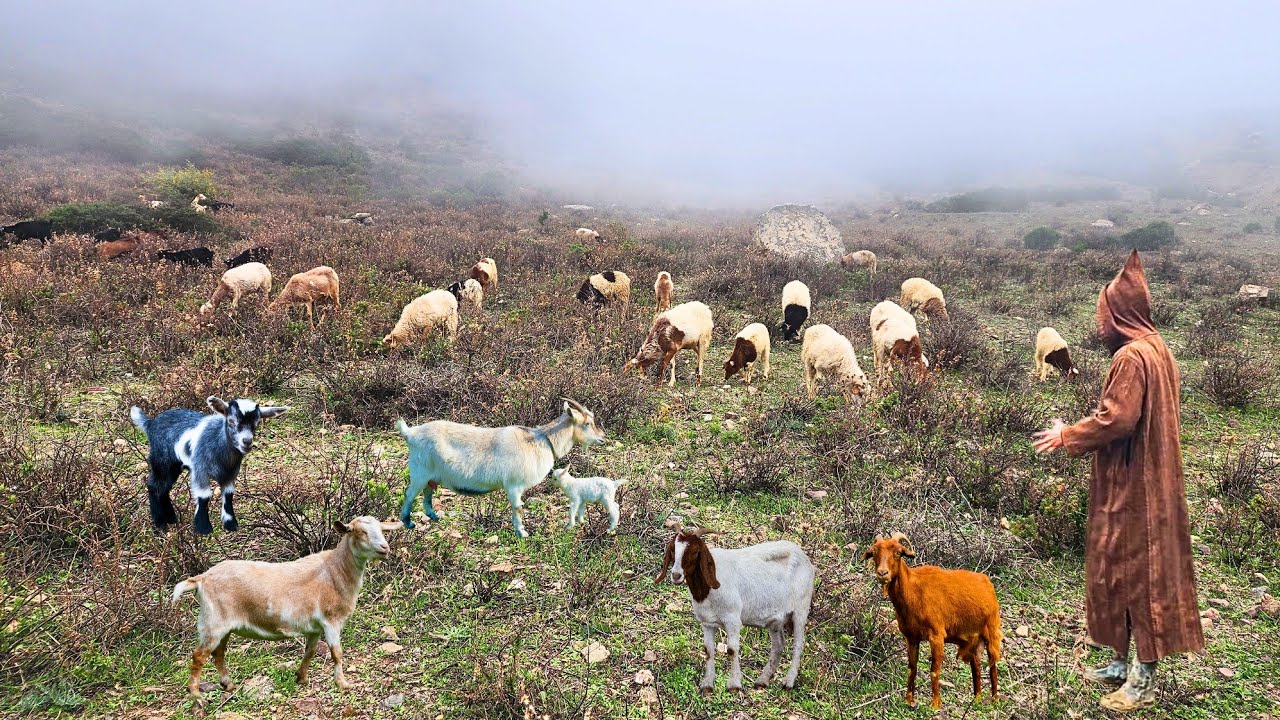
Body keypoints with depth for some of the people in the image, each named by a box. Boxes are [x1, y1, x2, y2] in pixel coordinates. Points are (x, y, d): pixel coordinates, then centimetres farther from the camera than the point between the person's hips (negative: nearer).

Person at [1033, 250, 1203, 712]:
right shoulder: (1156, 349, 10)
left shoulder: (1132, 357, -20)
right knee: (1131, 570, 16)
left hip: (1131, 488, -10)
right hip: (1146, 481, 10)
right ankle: (1127, 663, 28)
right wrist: (1080, 433, 17)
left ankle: (1143, 680, 10)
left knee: (1134, 571, -1)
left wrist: (1068, 437, -12)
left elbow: (1117, 419, -25)